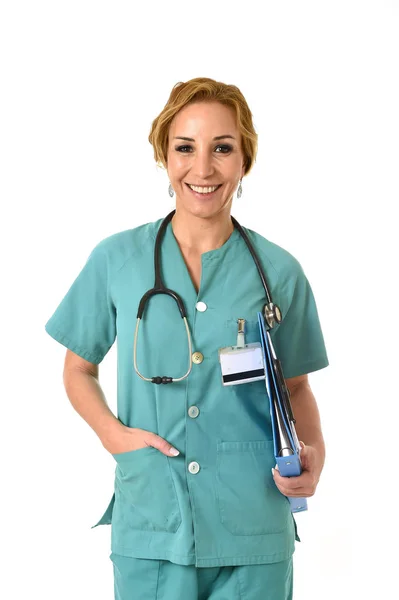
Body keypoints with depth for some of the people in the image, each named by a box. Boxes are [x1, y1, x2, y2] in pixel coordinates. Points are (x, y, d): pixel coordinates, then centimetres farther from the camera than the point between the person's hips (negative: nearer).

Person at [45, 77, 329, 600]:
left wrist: (313, 449, -8)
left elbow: (295, 385, 11)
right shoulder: (116, 260, 0)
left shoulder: (279, 272, 0)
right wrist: (112, 433, -7)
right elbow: (79, 369, 10)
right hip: (149, 525, 0)